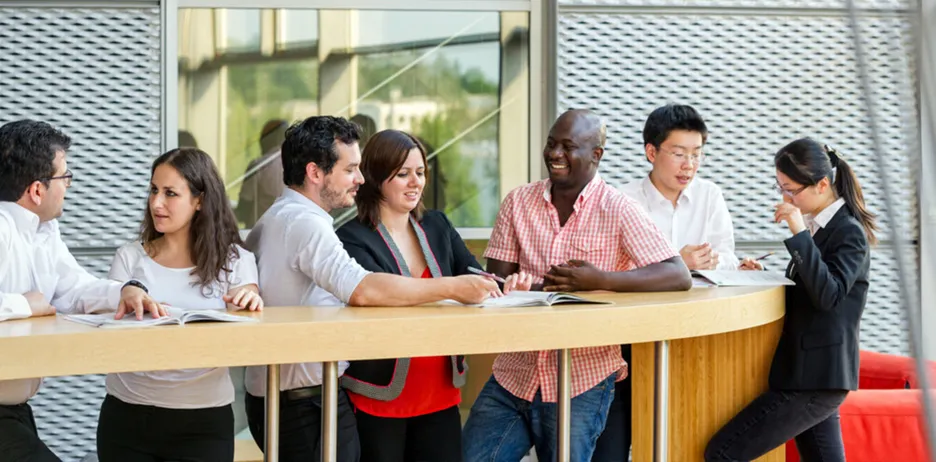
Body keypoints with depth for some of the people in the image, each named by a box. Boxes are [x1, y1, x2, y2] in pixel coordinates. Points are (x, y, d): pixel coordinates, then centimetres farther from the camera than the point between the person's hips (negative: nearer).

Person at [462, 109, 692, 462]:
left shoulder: (618, 211, -6)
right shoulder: (518, 202, 5)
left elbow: (679, 276, -13)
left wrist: (602, 280, -25)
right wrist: (541, 288, -20)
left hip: (581, 384, -3)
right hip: (513, 376, 3)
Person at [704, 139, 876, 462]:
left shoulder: (850, 233, -12)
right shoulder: (818, 226, 13)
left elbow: (828, 295, -25)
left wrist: (800, 234, -26)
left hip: (815, 379, -9)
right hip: (815, 374, 9)